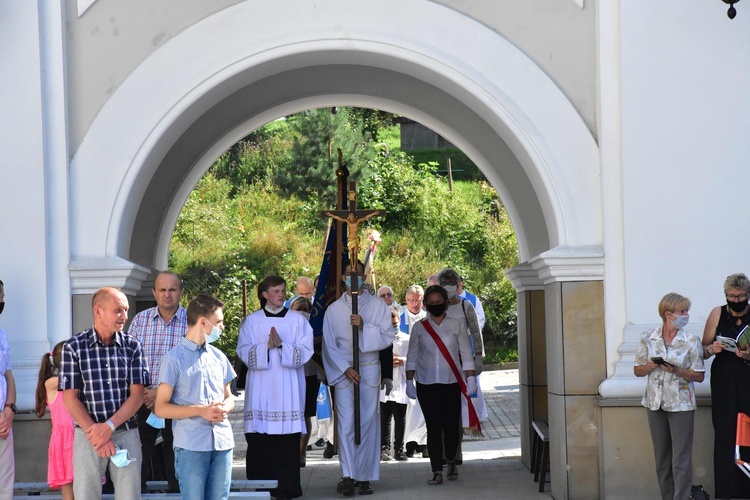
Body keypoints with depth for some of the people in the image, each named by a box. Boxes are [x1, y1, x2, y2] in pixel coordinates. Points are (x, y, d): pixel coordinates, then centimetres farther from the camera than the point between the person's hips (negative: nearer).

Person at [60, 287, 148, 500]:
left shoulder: (133, 346, 3)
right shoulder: (73, 347, -2)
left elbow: (137, 395, -2)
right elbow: (70, 398, -4)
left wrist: (109, 426, -14)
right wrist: (97, 435, -12)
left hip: (126, 433, 1)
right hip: (87, 435, -1)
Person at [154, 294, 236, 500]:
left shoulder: (218, 357, 14)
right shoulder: (174, 358, -3)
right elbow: (161, 408, -5)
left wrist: (224, 408, -3)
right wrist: (200, 410, -15)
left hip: (223, 443, 5)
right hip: (191, 446, -5)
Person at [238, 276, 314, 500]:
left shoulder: (298, 320, 8)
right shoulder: (252, 321, 9)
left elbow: (305, 352, 0)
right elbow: (243, 351, 1)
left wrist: (282, 345, -15)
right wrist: (266, 347, -15)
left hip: (288, 388, -1)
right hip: (260, 390, 1)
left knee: (287, 438, -5)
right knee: (259, 440, -2)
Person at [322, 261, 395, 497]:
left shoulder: (378, 305, 4)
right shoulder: (333, 309, 4)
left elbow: (388, 336, -2)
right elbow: (329, 345, 2)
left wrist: (364, 327, -16)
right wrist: (345, 369, -9)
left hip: (370, 370, 0)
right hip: (342, 371, 0)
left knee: (368, 423, 1)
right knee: (346, 423, -7)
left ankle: (365, 477, 5)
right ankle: (347, 475, -11)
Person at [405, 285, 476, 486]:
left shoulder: (457, 325, 4)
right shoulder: (419, 327, 7)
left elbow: (466, 353, 4)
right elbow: (412, 356, 9)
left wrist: (470, 378, -1)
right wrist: (409, 381, 4)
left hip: (451, 384, -1)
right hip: (426, 385, 1)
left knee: (451, 426, -1)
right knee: (433, 428, -1)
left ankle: (451, 462, 26)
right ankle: (437, 471, 2)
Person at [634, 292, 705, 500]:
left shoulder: (691, 341, -4)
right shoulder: (647, 338, 2)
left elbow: (699, 375, -3)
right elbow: (637, 370, 8)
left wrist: (676, 370, -18)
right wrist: (651, 366, -12)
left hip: (681, 404, -3)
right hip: (655, 403, 3)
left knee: (681, 460, -5)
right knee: (662, 459, 9)